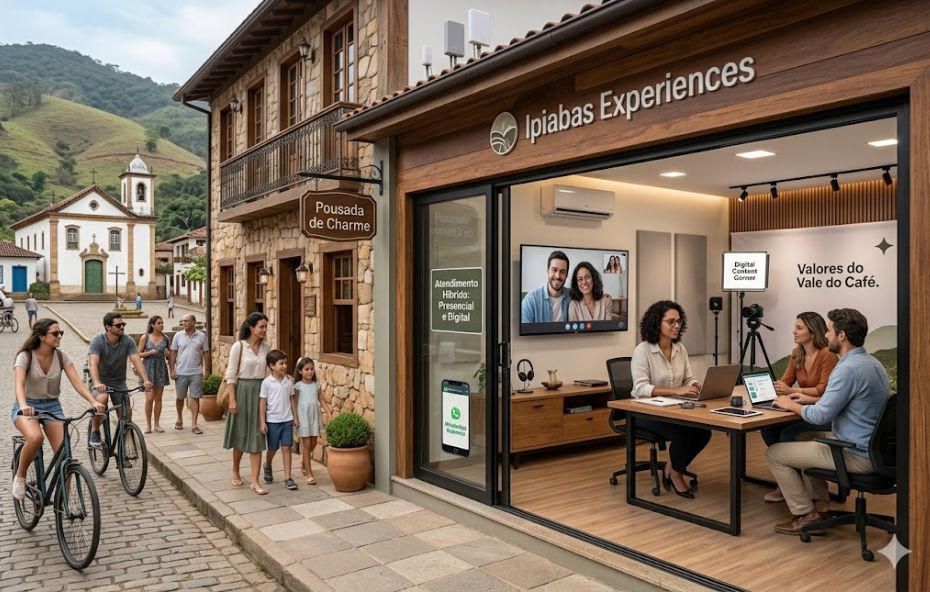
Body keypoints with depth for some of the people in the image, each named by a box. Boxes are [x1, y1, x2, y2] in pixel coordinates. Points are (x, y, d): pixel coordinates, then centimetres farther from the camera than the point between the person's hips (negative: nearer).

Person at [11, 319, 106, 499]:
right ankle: (20, 476, -7)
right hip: (27, 407, -3)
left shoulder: (61, 356, -4)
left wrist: (94, 401, -29)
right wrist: (23, 406, -48)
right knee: (35, 437, -35)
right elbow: (19, 384, -27)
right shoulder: (26, 356, -13)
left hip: (52, 406, 3)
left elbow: (76, 381, -13)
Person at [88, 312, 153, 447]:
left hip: (119, 382, 3)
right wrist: (97, 383, -49)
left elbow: (136, 360, -20)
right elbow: (93, 363, -31)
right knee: (101, 399, -33)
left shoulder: (128, 341, -11)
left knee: (126, 414, -2)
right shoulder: (97, 341, -17)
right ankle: (95, 431, -10)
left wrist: (146, 380, -36)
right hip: (101, 381, -3)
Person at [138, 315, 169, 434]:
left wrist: (167, 354, -6)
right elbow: (138, 354, -1)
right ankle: (148, 424, 7)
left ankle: (157, 424, 15)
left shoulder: (165, 338, 5)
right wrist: (150, 353, -16)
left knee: (158, 398, 7)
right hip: (148, 369, -3)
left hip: (161, 369, 3)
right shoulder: (145, 337, -2)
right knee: (149, 398, -6)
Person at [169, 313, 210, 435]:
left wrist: (206, 369, 0)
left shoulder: (201, 336, 0)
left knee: (195, 398, -1)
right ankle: (179, 419, 33)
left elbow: (206, 353, 4)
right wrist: (172, 370, -2)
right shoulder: (178, 335, 1)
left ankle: (194, 424, 2)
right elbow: (173, 353, 3)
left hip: (196, 372, -1)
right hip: (181, 372, 1)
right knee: (180, 398, 12)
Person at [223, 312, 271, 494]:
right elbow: (231, 374, -8)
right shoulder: (239, 346, -9)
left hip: (260, 391, 3)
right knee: (241, 434, 12)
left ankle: (255, 481, 3)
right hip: (243, 390, -3)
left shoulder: (265, 347, 4)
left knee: (257, 436, 1)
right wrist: (232, 399, -12)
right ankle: (235, 471, 35)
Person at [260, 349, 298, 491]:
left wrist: (295, 417, 9)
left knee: (286, 448, 1)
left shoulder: (289, 381, 1)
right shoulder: (266, 382, -9)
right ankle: (267, 467, 43)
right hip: (272, 421, -2)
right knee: (273, 448, 13)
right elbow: (262, 402, -7)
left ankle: (288, 477, 5)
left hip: (287, 420, 2)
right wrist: (262, 422, -9)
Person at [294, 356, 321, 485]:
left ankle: (303, 461, 40)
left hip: (314, 416, 4)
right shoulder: (298, 386, -4)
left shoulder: (316, 385, 5)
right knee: (307, 445, -3)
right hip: (303, 417, -4)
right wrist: (295, 418, -10)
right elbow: (295, 403, -3)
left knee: (313, 443, 10)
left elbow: (321, 401, 8)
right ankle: (309, 475, 0)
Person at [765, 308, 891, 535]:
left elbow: (821, 416, -22)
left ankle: (806, 515, 8)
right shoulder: (871, 363, 9)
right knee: (809, 439, 31)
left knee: (774, 454, -1)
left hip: (855, 455, -10)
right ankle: (819, 506, 26)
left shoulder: (848, 368, -23)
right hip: (872, 450, 10)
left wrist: (791, 405, -4)